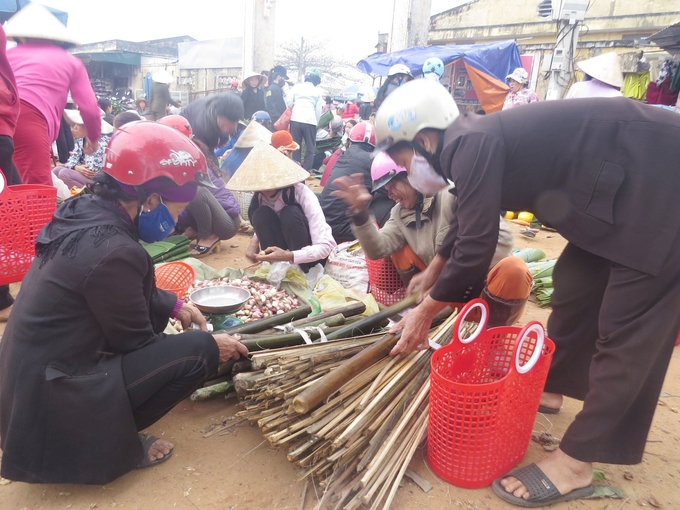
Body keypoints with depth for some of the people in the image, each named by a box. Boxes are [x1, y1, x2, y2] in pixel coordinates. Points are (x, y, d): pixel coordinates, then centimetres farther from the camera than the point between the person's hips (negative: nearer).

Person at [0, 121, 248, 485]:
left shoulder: (85, 211, -1)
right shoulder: (112, 251, -28)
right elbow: (135, 342, -15)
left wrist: (173, 305, 12)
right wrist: (209, 346, -4)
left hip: (36, 367, 9)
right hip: (51, 394, -9)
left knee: (153, 307, 15)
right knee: (197, 352, -15)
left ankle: (101, 427, 15)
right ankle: (102, 441, 2)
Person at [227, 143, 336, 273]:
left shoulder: (301, 193, -25)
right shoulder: (260, 196, -10)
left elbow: (326, 246, -30)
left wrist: (288, 256, -43)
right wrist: (255, 239, -14)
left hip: (312, 257, -5)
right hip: (282, 253, 5)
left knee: (290, 213, -29)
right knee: (261, 215, -20)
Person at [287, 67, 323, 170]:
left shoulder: (296, 86, 11)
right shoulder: (317, 91, 10)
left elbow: (289, 103, 5)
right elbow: (318, 110, 8)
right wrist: (316, 123, 18)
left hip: (296, 119, 2)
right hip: (310, 121, -1)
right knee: (310, 148, 7)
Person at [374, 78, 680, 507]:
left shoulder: (472, 144, -22)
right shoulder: (473, 143, 9)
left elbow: (476, 246, -24)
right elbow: (468, 224, 24)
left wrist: (426, 312, -10)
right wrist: (432, 272, 37)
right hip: (626, 182, 10)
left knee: (628, 327, -8)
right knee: (575, 283, 16)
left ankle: (576, 462, 1)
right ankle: (551, 387, 33)